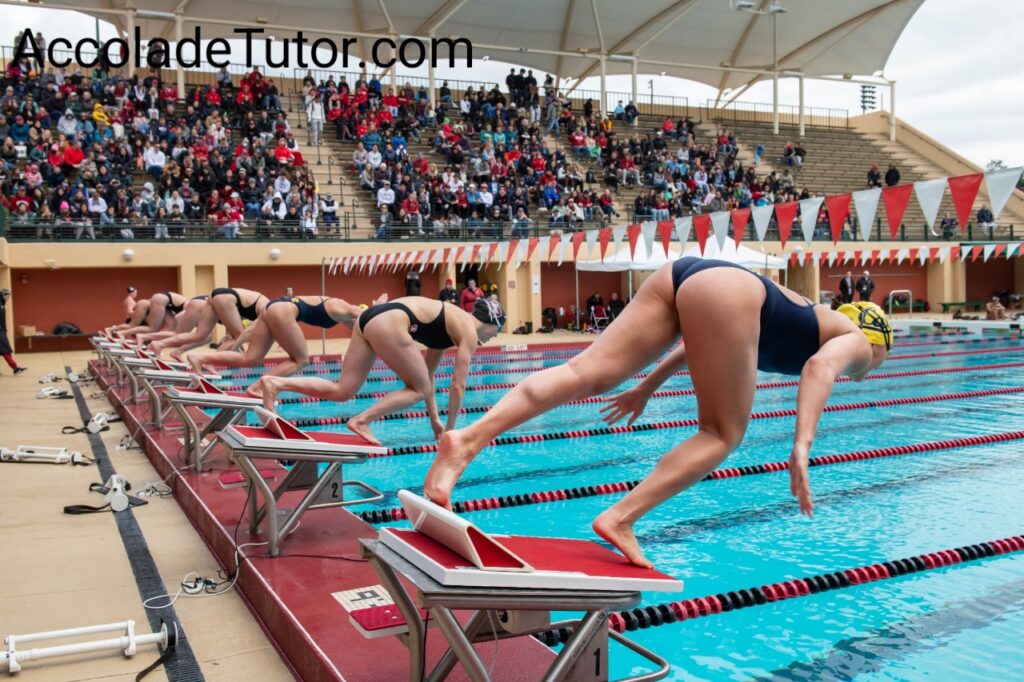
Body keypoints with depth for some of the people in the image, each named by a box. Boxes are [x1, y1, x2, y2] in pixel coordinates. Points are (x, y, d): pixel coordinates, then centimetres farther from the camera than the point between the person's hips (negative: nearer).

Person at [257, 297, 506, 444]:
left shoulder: (453, 323, 30)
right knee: (420, 390, 6)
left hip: (372, 316, 9)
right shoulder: (469, 332, 5)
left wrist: (434, 419, 34)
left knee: (341, 391, 7)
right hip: (389, 323, -9)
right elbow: (458, 386, 3)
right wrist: (450, 429, 14)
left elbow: (427, 373, 33)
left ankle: (274, 383, -5)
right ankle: (361, 421, -4)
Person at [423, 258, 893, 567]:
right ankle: (620, 519, -11)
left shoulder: (817, 321, 41)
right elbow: (820, 368, -8)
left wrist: (647, 387, 41)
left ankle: (468, 440, -24)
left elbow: (699, 345, 38)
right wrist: (802, 447, -18)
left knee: (588, 373, -9)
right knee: (724, 433, 2)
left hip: (684, 273, 7)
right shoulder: (854, 340, 21)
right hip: (722, 287, -7)